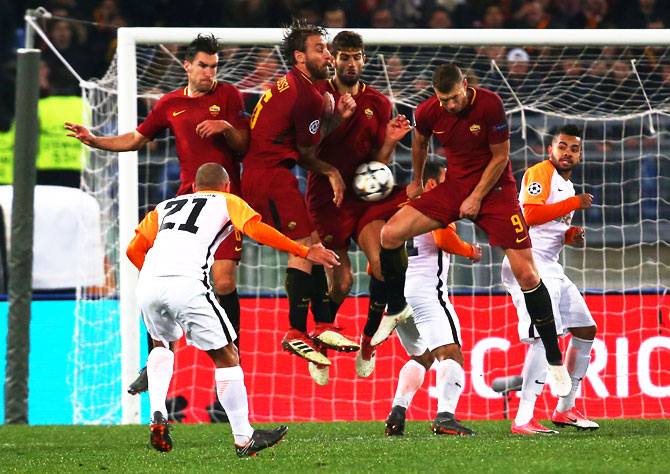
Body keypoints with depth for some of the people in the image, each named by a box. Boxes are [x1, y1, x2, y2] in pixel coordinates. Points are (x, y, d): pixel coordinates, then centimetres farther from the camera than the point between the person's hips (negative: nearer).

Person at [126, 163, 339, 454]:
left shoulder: (166, 206, 32)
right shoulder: (227, 202, 22)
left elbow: (134, 250, 24)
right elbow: (257, 231, 3)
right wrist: (304, 252, 5)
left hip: (148, 284, 5)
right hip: (188, 284, -5)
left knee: (163, 343, 32)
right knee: (226, 356, 8)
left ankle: (157, 415, 13)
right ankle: (244, 439, 9)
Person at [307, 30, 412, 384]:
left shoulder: (378, 104, 8)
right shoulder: (316, 95, -1)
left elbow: (377, 165, 10)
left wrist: (390, 141, -9)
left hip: (362, 195, 2)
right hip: (325, 196, -2)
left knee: (383, 262, -22)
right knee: (341, 281, -8)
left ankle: (368, 341, -2)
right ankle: (320, 342, 21)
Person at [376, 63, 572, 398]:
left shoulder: (490, 104, -20)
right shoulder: (427, 113, -7)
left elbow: (500, 157, -11)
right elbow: (420, 144, 17)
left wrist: (477, 197, -13)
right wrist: (416, 182, 27)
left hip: (494, 188, -4)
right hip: (454, 187, 4)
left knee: (526, 274, -14)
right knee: (390, 234, -11)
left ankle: (555, 361, -4)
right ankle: (397, 309, 15)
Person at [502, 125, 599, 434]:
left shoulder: (567, 186, 22)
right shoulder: (539, 173, -8)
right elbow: (531, 214, -24)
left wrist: (571, 235, 11)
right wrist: (574, 203, -19)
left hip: (549, 267, 10)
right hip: (528, 263, -10)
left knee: (586, 330, 15)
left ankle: (565, 409, 24)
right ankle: (523, 420, -24)